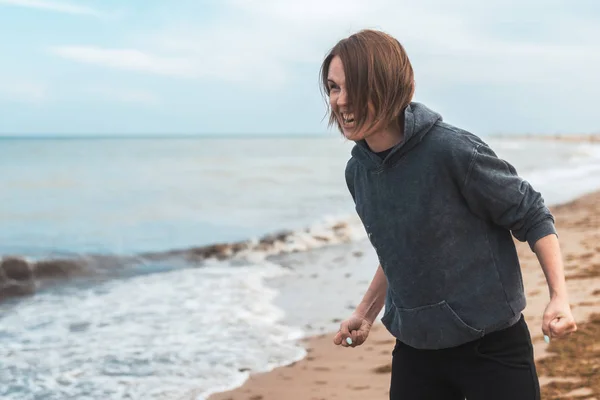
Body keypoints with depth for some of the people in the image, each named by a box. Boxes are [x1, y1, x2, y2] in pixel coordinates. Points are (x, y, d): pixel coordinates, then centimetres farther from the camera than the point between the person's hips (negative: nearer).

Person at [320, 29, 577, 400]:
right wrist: (366, 312, 18)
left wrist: (560, 298, -18)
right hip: (414, 350, 6)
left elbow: (533, 216, -10)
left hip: (491, 347, -5)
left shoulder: (454, 149, -20)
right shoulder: (357, 171, 0)